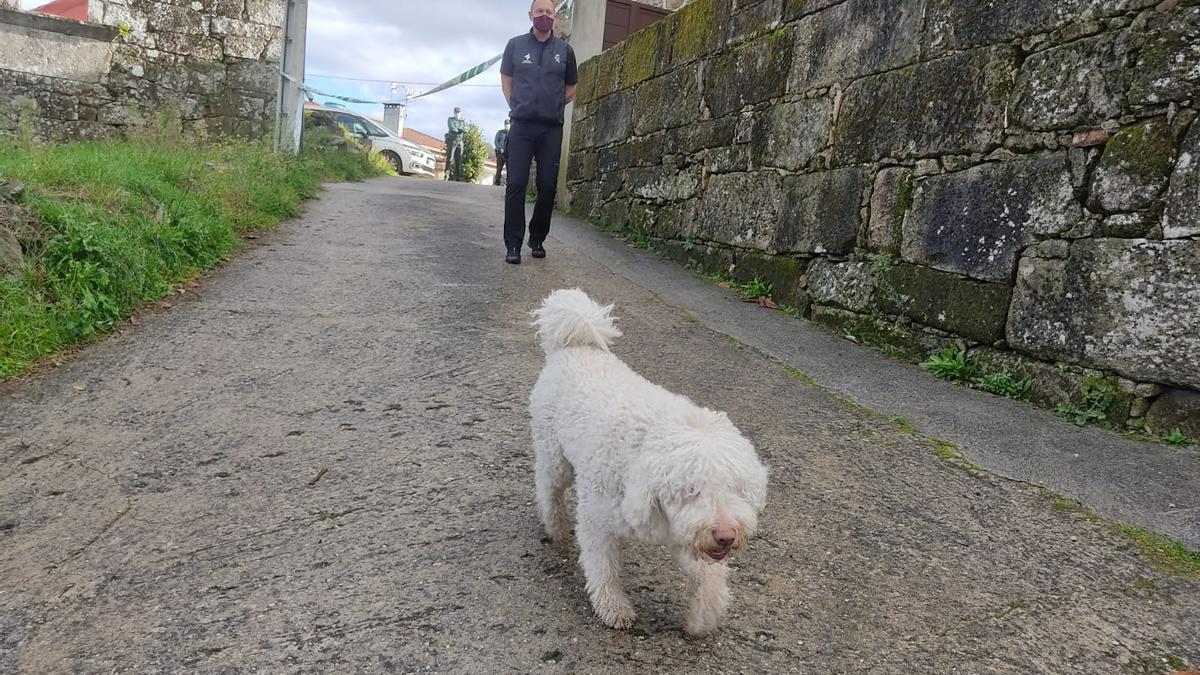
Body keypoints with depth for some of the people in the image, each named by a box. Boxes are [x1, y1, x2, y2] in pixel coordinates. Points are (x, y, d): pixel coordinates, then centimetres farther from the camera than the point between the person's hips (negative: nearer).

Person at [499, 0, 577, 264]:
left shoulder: (565, 50, 8)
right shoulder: (516, 44, 7)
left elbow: (571, 86, 19)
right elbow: (506, 79, 14)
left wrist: (555, 107, 12)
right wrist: (517, 106, 7)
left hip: (552, 128, 1)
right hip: (522, 125, -1)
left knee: (547, 186, 1)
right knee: (516, 184, -8)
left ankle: (537, 240, 15)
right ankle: (513, 245, -5)